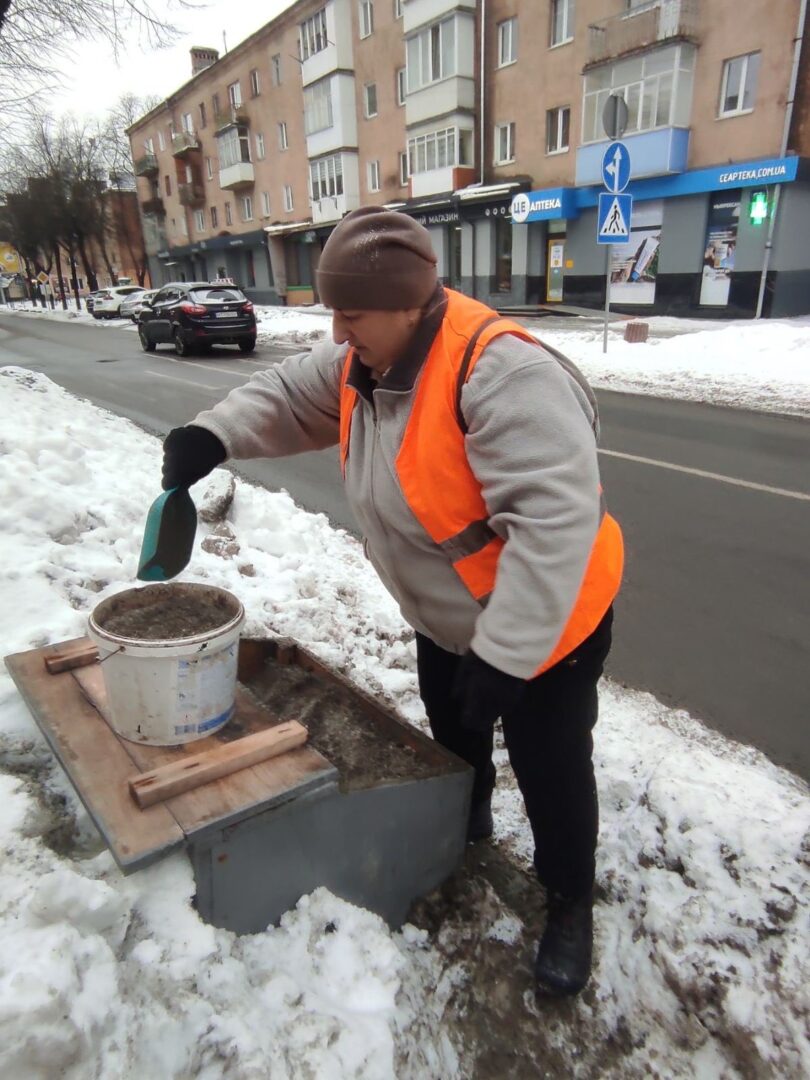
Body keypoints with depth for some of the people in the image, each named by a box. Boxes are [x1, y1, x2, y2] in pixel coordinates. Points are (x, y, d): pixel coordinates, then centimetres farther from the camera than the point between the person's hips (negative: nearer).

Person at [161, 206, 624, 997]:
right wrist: (212, 435, -14)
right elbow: (290, 397, 6)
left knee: (548, 765, 9)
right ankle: (465, 828, 57)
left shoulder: (498, 370, -34)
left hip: (549, 617, -8)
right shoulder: (364, 360, -7)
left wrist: (504, 653, -37)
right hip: (447, 614, 8)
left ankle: (569, 901, 36)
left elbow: (554, 517, -39)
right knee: (453, 735, 27)